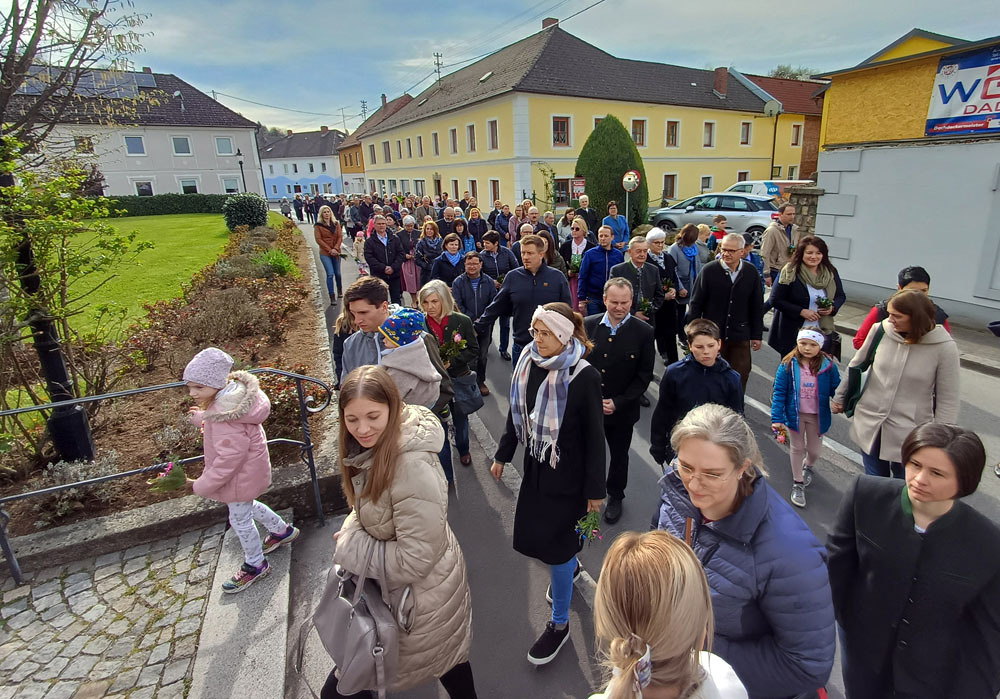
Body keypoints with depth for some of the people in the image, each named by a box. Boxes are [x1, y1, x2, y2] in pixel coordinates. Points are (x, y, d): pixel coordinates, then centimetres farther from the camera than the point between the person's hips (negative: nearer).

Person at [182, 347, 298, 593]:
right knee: (247, 506, 31)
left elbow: (229, 456, -32)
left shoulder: (224, 414, -36)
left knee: (240, 519, 13)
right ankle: (282, 530, 52)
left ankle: (255, 565, 36)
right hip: (248, 469, 10)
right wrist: (202, 417, 3)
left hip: (240, 475, -10)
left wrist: (202, 485, -21)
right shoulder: (233, 391, -7)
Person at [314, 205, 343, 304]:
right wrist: (329, 250, -13)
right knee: (330, 274, -11)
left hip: (336, 252, 3)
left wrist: (335, 248, -11)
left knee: (337, 273, 11)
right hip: (325, 253, -3)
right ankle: (332, 297, -5)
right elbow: (318, 239, -7)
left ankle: (340, 290, 37)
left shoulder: (336, 223, 8)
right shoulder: (318, 225, -2)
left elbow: (340, 237, 3)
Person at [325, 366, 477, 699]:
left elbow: (415, 561, -29)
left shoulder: (412, 468, -35)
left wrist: (350, 544, -18)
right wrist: (352, 527, -9)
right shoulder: (374, 446, -6)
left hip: (421, 593, -8)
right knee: (446, 656, 31)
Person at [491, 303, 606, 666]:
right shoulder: (528, 365, -6)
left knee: (555, 543, 3)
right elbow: (515, 413, 7)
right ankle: (570, 566, 51)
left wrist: (595, 489, -10)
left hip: (568, 472, -6)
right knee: (529, 536, 18)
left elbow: (594, 437, -14)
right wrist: (502, 455, 13)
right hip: (536, 466, 6)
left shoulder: (584, 377, -21)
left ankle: (559, 624, 27)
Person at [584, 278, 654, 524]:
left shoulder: (643, 332, -10)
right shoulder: (588, 325, -4)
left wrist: (618, 403, -15)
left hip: (622, 410, -1)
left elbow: (644, 375, -8)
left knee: (619, 455, 19)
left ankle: (615, 497, 43)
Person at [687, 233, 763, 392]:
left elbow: (757, 306, 8)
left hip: (740, 337, 2)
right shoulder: (709, 270, -7)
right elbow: (695, 303, -4)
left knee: (740, 377, 8)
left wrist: (757, 335, 8)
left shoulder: (751, 273, 2)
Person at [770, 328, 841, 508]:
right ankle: (798, 484, 32)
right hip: (795, 414, -1)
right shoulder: (788, 365, -14)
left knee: (814, 449, 17)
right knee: (797, 448, 14)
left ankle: (808, 467, 53)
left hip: (818, 416, 1)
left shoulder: (828, 365, -12)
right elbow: (779, 392, -11)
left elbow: (836, 390, -2)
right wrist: (777, 418, -15)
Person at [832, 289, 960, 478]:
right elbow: (856, 366, 8)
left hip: (909, 434, -2)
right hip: (869, 425, 2)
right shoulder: (880, 331, -9)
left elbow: (947, 401, -7)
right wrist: (839, 397, 17)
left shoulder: (944, 347, -13)